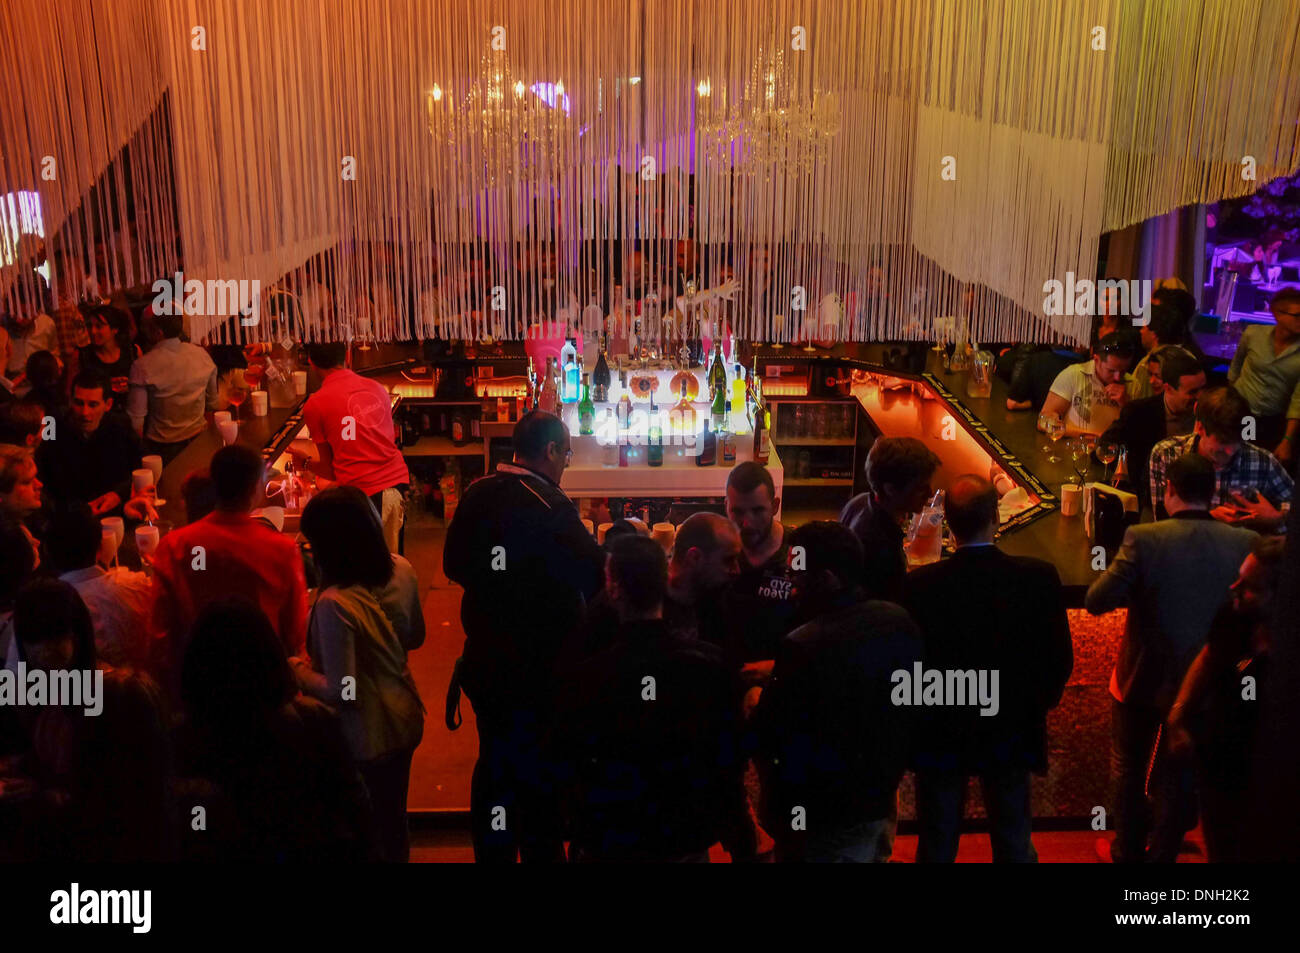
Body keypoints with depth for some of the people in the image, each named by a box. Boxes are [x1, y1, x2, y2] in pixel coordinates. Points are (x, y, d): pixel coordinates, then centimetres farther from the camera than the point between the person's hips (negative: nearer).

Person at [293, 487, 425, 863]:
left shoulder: (335, 604, -31)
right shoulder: (402, 571, -10)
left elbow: (342, 692, -25)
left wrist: (299, 671, -9)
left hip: (365, 737, -6)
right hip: (404, 720, 6)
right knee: (394, 818, 26)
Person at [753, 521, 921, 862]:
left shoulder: (804, 647, -30)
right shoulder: (900, 621, -6)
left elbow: (768, 736, -21)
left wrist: (756, 697, -1)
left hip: (826, 819, -7)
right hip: (881, 798, 7)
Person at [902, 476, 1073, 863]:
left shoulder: (920, 584, -20)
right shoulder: (1039, 577, -16)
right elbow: (1061, 659, -7)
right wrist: (1038, 703, 12)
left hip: (940, 734, -1)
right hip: (1012, 734, 1)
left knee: (937, 848, 16)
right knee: (1014, 845, 19)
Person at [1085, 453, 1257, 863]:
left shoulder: (1143, 539, -25)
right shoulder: (1246, 543, -16)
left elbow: (1095, 601, -22)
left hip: (1143, 676, -2)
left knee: (1128, 768, 21)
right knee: (1180, 774, 22)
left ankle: (1128, 851, 35)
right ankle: (1163, 853, 35)